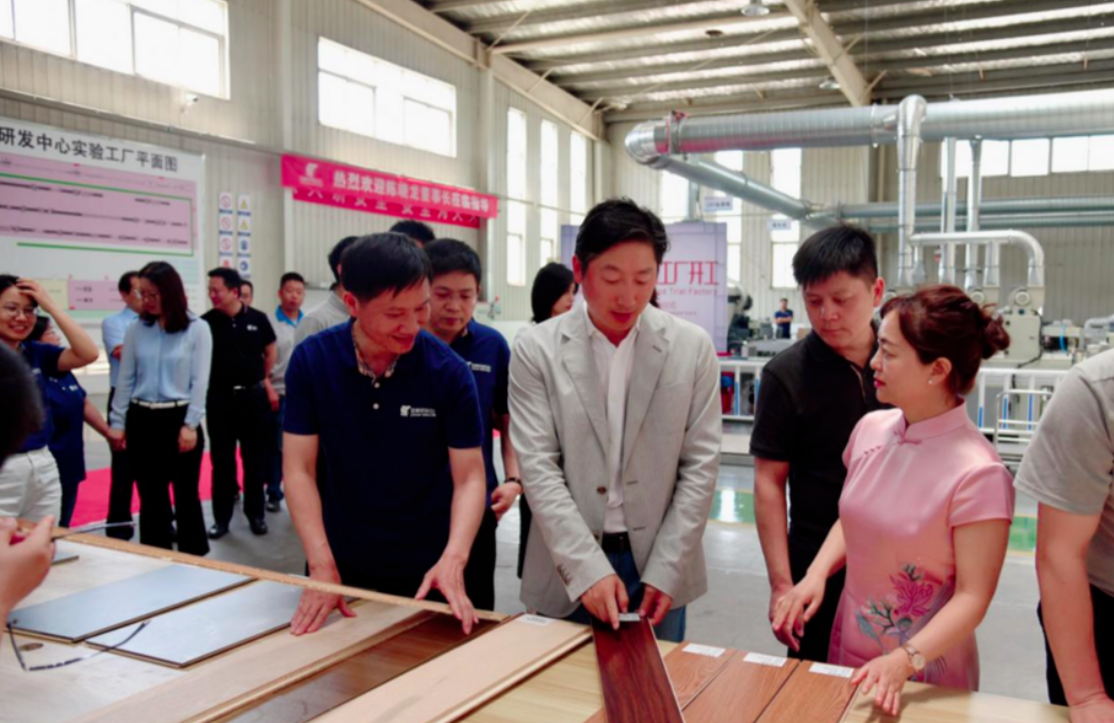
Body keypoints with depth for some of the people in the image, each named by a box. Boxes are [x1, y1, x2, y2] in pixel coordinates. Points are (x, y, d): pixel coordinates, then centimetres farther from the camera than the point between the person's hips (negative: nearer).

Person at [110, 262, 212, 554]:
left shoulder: (197, 329, -5)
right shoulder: (136, 330, 5)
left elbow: (200, 381, -7)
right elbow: (125, 379, 7)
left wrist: (190, 424, -12)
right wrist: (118, 421, 4)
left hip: (180, 419, -3)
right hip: (142, 420, 3)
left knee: (186, 495, 7)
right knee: (151, 498, 10)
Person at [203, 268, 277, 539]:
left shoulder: (257, 319, -3)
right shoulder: (207, 322, -4)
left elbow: (271, 351, 11)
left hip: (253, 396, 0)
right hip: (219, 397, 0)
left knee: (255, 458, 8)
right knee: (222, 460, 6)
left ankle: (255, 513, 20)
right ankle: (221, 517, 16)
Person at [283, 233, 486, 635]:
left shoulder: (449, 371, -15)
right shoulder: (311, 361, -11)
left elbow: (469, 477, -13)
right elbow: (299, 469, -9)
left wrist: (452, 560, -29)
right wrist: (321, 565, -18)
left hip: (426, 571, -1)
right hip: (342, 566, 1)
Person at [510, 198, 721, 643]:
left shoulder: (693, 348, -3)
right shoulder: (536, 350, -6)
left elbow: (700, 465, -2)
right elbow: (539, 468, -10)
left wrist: (666, 571, -8)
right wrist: (587, 570, -18)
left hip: (660, 566, 1)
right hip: (568, 571, -1)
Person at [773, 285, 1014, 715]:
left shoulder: (977, 473, -22)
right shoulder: (871, 429, -4)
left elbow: (972, 597, -18)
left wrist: (905, 661, -29)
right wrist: (816, 575, -5)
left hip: (925, 672, -5)